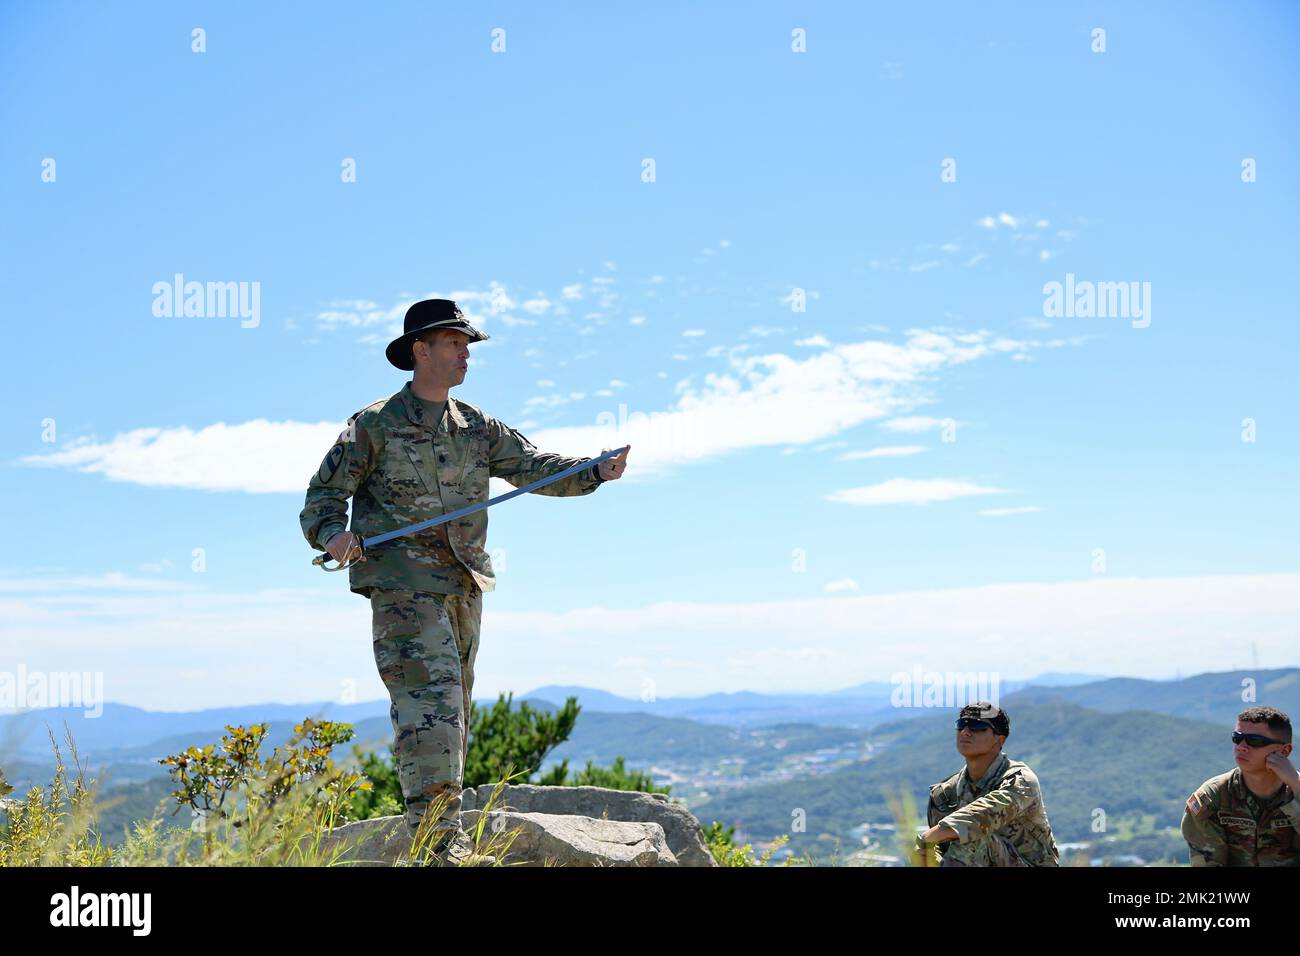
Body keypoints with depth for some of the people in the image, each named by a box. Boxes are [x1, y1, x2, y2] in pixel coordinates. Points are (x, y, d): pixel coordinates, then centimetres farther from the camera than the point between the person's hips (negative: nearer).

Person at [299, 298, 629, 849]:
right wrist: (332, 534, -22)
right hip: (403, 586, -7)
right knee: (430, 704, -18)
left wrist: (596, 472, -12)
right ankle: (437, 839, -18)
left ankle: (438, 828, 25)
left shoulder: (479, 429, 14)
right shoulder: (375, 425, -2)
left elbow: (536, 468, 5)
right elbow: (323, 497, -1)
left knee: (454, 719, 13)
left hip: (464, 590, 7)